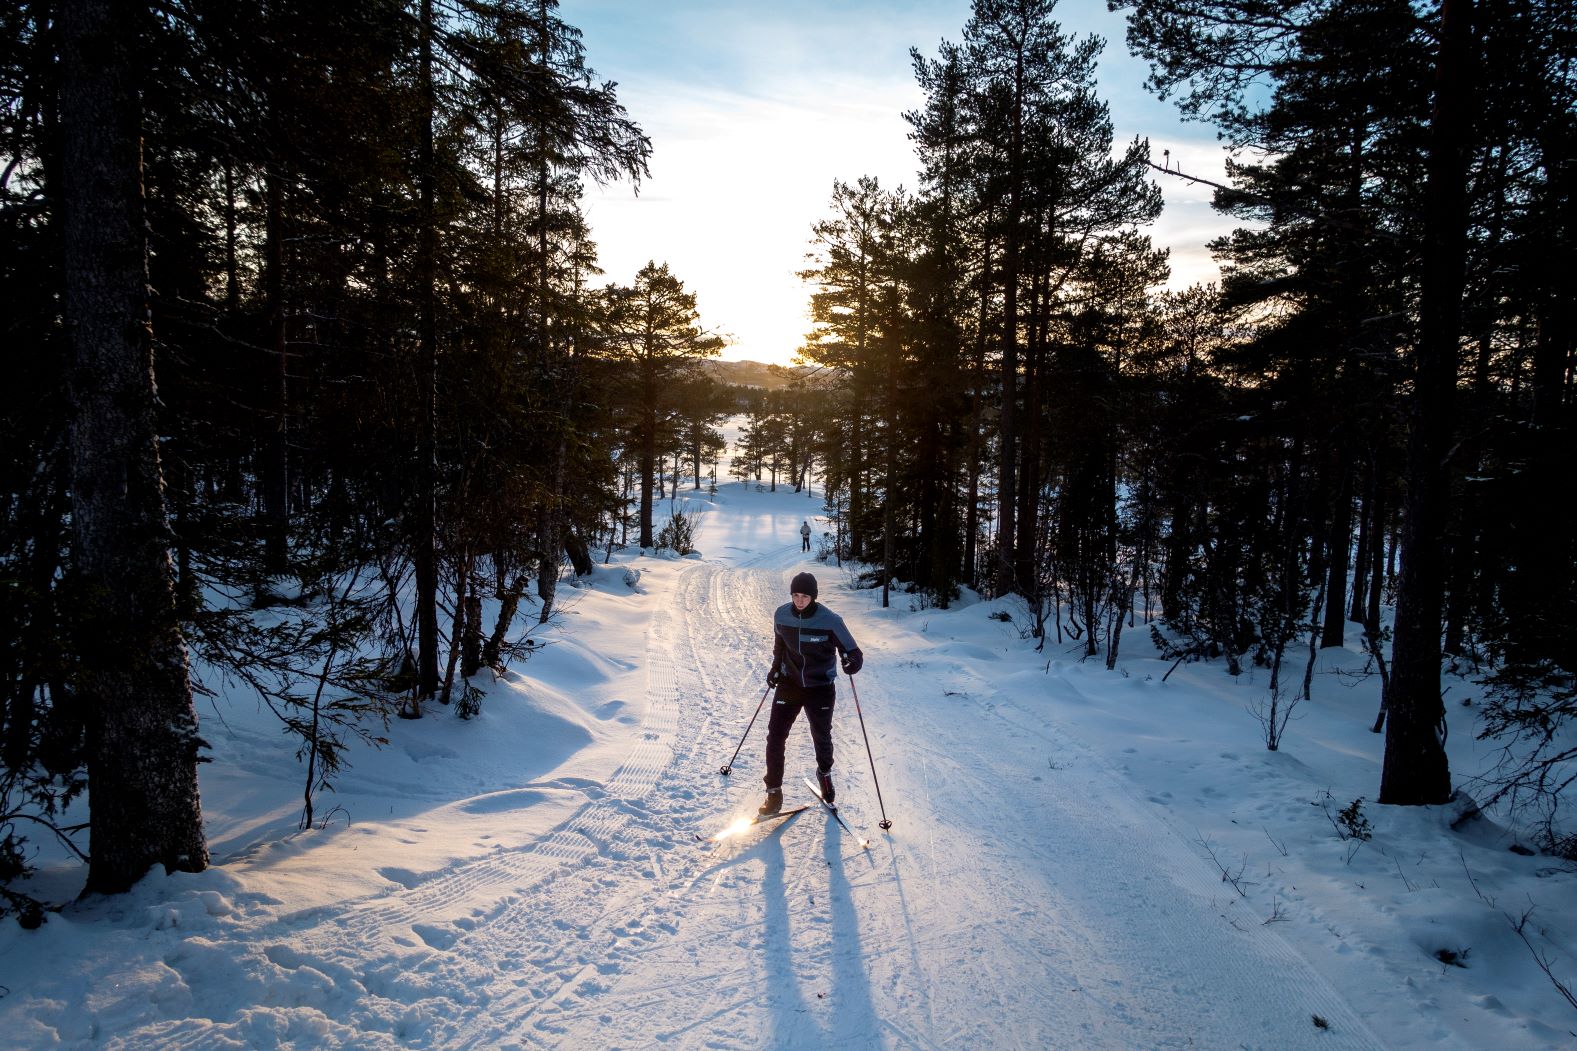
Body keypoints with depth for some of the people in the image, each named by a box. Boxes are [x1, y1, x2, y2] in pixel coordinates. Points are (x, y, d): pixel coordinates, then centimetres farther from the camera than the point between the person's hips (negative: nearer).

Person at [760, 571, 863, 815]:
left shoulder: (830, 621, -18)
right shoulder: (781, 615, -7)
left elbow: (853, 652, -13)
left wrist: (852, 662, -34)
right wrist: (775, 668, 9)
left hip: (820, 688, -2)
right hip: (789, 684, 2)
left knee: (821, 738, 12)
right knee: (775, 737, -6)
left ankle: (824, 773, 44)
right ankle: (774, 792, 8)